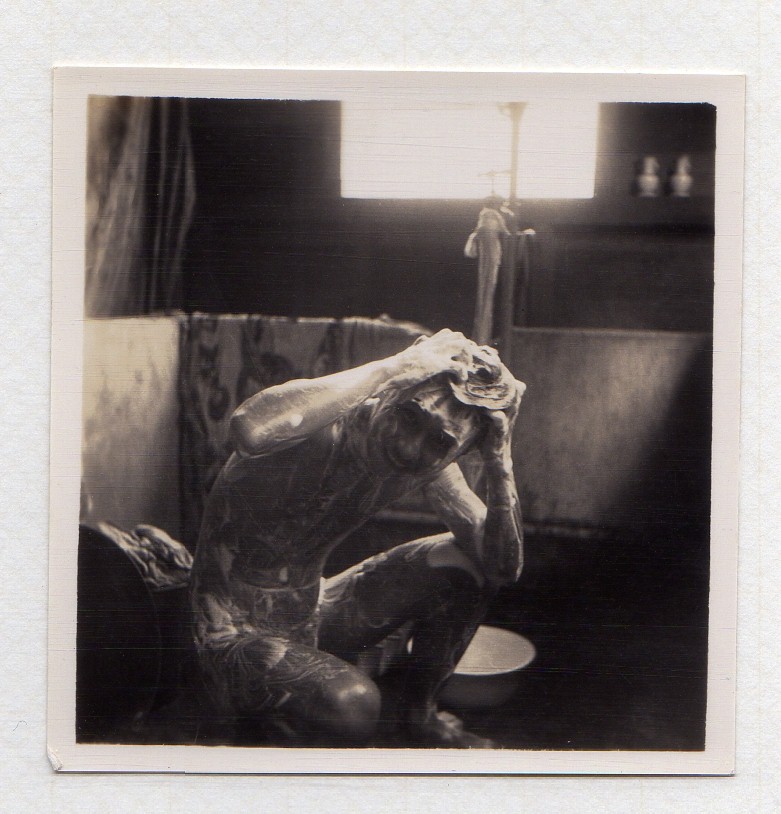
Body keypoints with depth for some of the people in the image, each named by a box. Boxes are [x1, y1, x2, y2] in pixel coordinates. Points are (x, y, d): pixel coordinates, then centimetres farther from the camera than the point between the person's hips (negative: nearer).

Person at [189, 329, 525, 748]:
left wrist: (499, 461, -22)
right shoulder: (319, 428, -27)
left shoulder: (429, 462, -6)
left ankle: (419, 713, 17)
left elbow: (503, 567, -7)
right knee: (351, 705, -34)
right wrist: (394, 365, -45)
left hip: (316, 615, 7)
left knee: (460, 562, -2)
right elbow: (248, 426, -53)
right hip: (239, 641, -7)